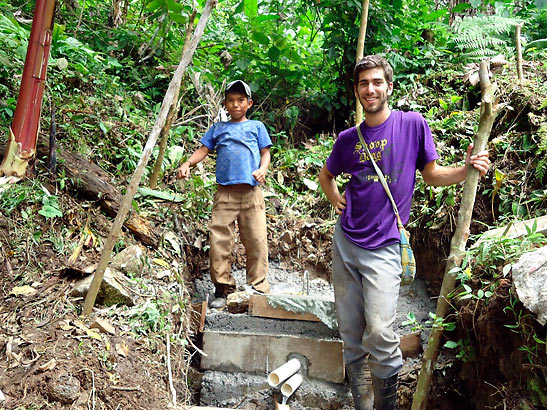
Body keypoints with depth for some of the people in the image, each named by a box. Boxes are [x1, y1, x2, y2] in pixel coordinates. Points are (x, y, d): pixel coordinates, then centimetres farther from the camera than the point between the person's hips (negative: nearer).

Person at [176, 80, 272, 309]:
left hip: (251, 191, -1)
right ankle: (222, 288, 4)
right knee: (219, 240, -5)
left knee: (256, 240, -4)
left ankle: (259, 288, 7)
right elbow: (203, 150, 14)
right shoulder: (217, 128, 21)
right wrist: (187, 164, -5)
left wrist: (262, 169, -7)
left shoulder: (256, 126, 19)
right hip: (224, 192, 1)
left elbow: (265, 152, 14)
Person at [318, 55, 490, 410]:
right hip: (345, 243, 4)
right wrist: (335, 199, 7)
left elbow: (432, 174, 5)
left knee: (380, 333, -14)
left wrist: (468, 169, -12)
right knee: (350, 334, 9)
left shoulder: (413, 124, -1)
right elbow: (326, 174, 25)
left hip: (383, 248, -4)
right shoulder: (348, 139, 7)